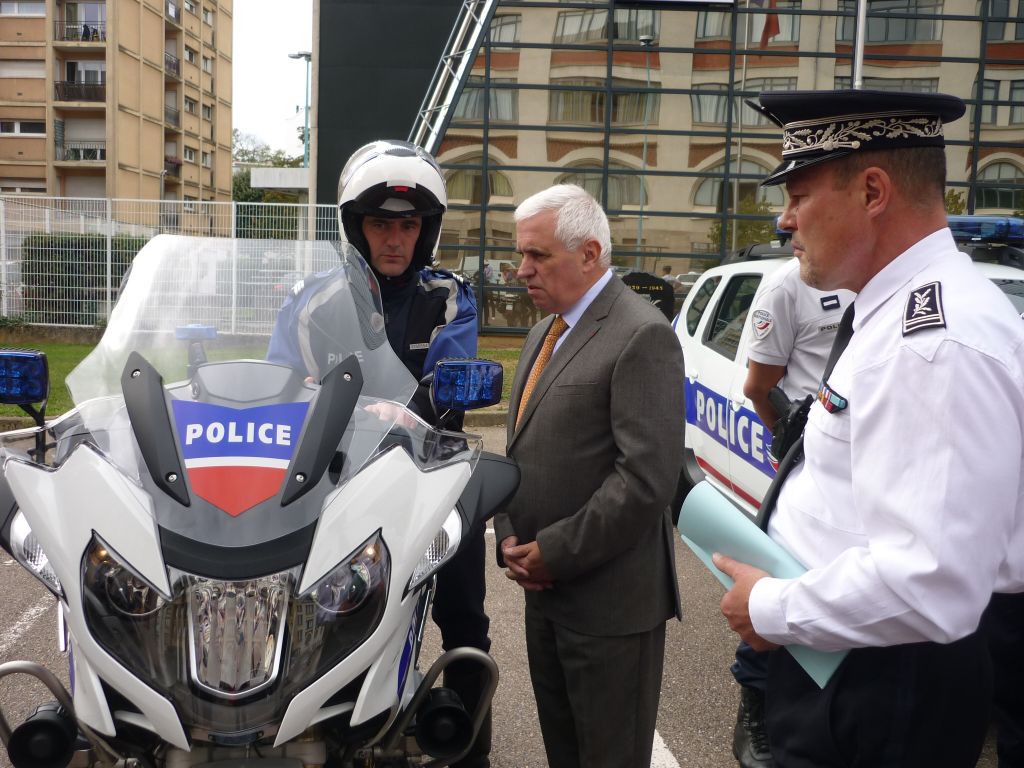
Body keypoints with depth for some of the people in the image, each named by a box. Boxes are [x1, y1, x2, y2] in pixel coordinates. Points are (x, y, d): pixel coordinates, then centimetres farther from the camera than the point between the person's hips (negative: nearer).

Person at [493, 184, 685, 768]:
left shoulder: (642, 335, -15)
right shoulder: (544, 332, 14)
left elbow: (648, 475, -22)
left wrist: (555, 552, -16)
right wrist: (510, 537, 3)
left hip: (608, 598, -8)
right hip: (545, 588, 8)